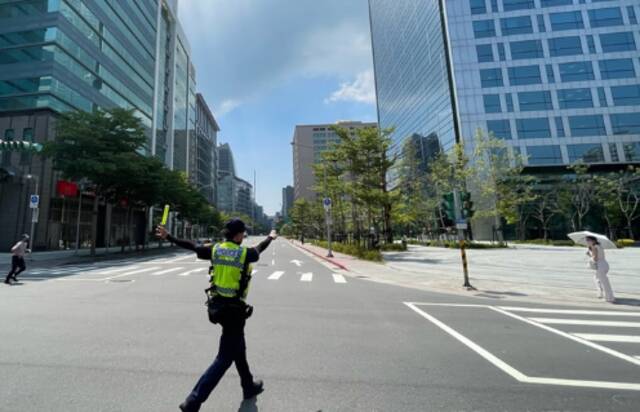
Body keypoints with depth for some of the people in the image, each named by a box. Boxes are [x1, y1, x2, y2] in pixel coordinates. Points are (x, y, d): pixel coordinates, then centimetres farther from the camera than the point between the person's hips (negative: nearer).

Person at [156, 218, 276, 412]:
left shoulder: (215, 249, -3)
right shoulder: (245, 253, -13)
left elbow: (192, 246, 4)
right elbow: (258, 249, 7)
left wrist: (168, 237, 16)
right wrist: (270, 237, 27)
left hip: (217, 306, 7)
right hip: (234, 309, -7)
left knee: (239, 349, 24)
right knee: (224, 358, 6)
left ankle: (249, 387, 42)